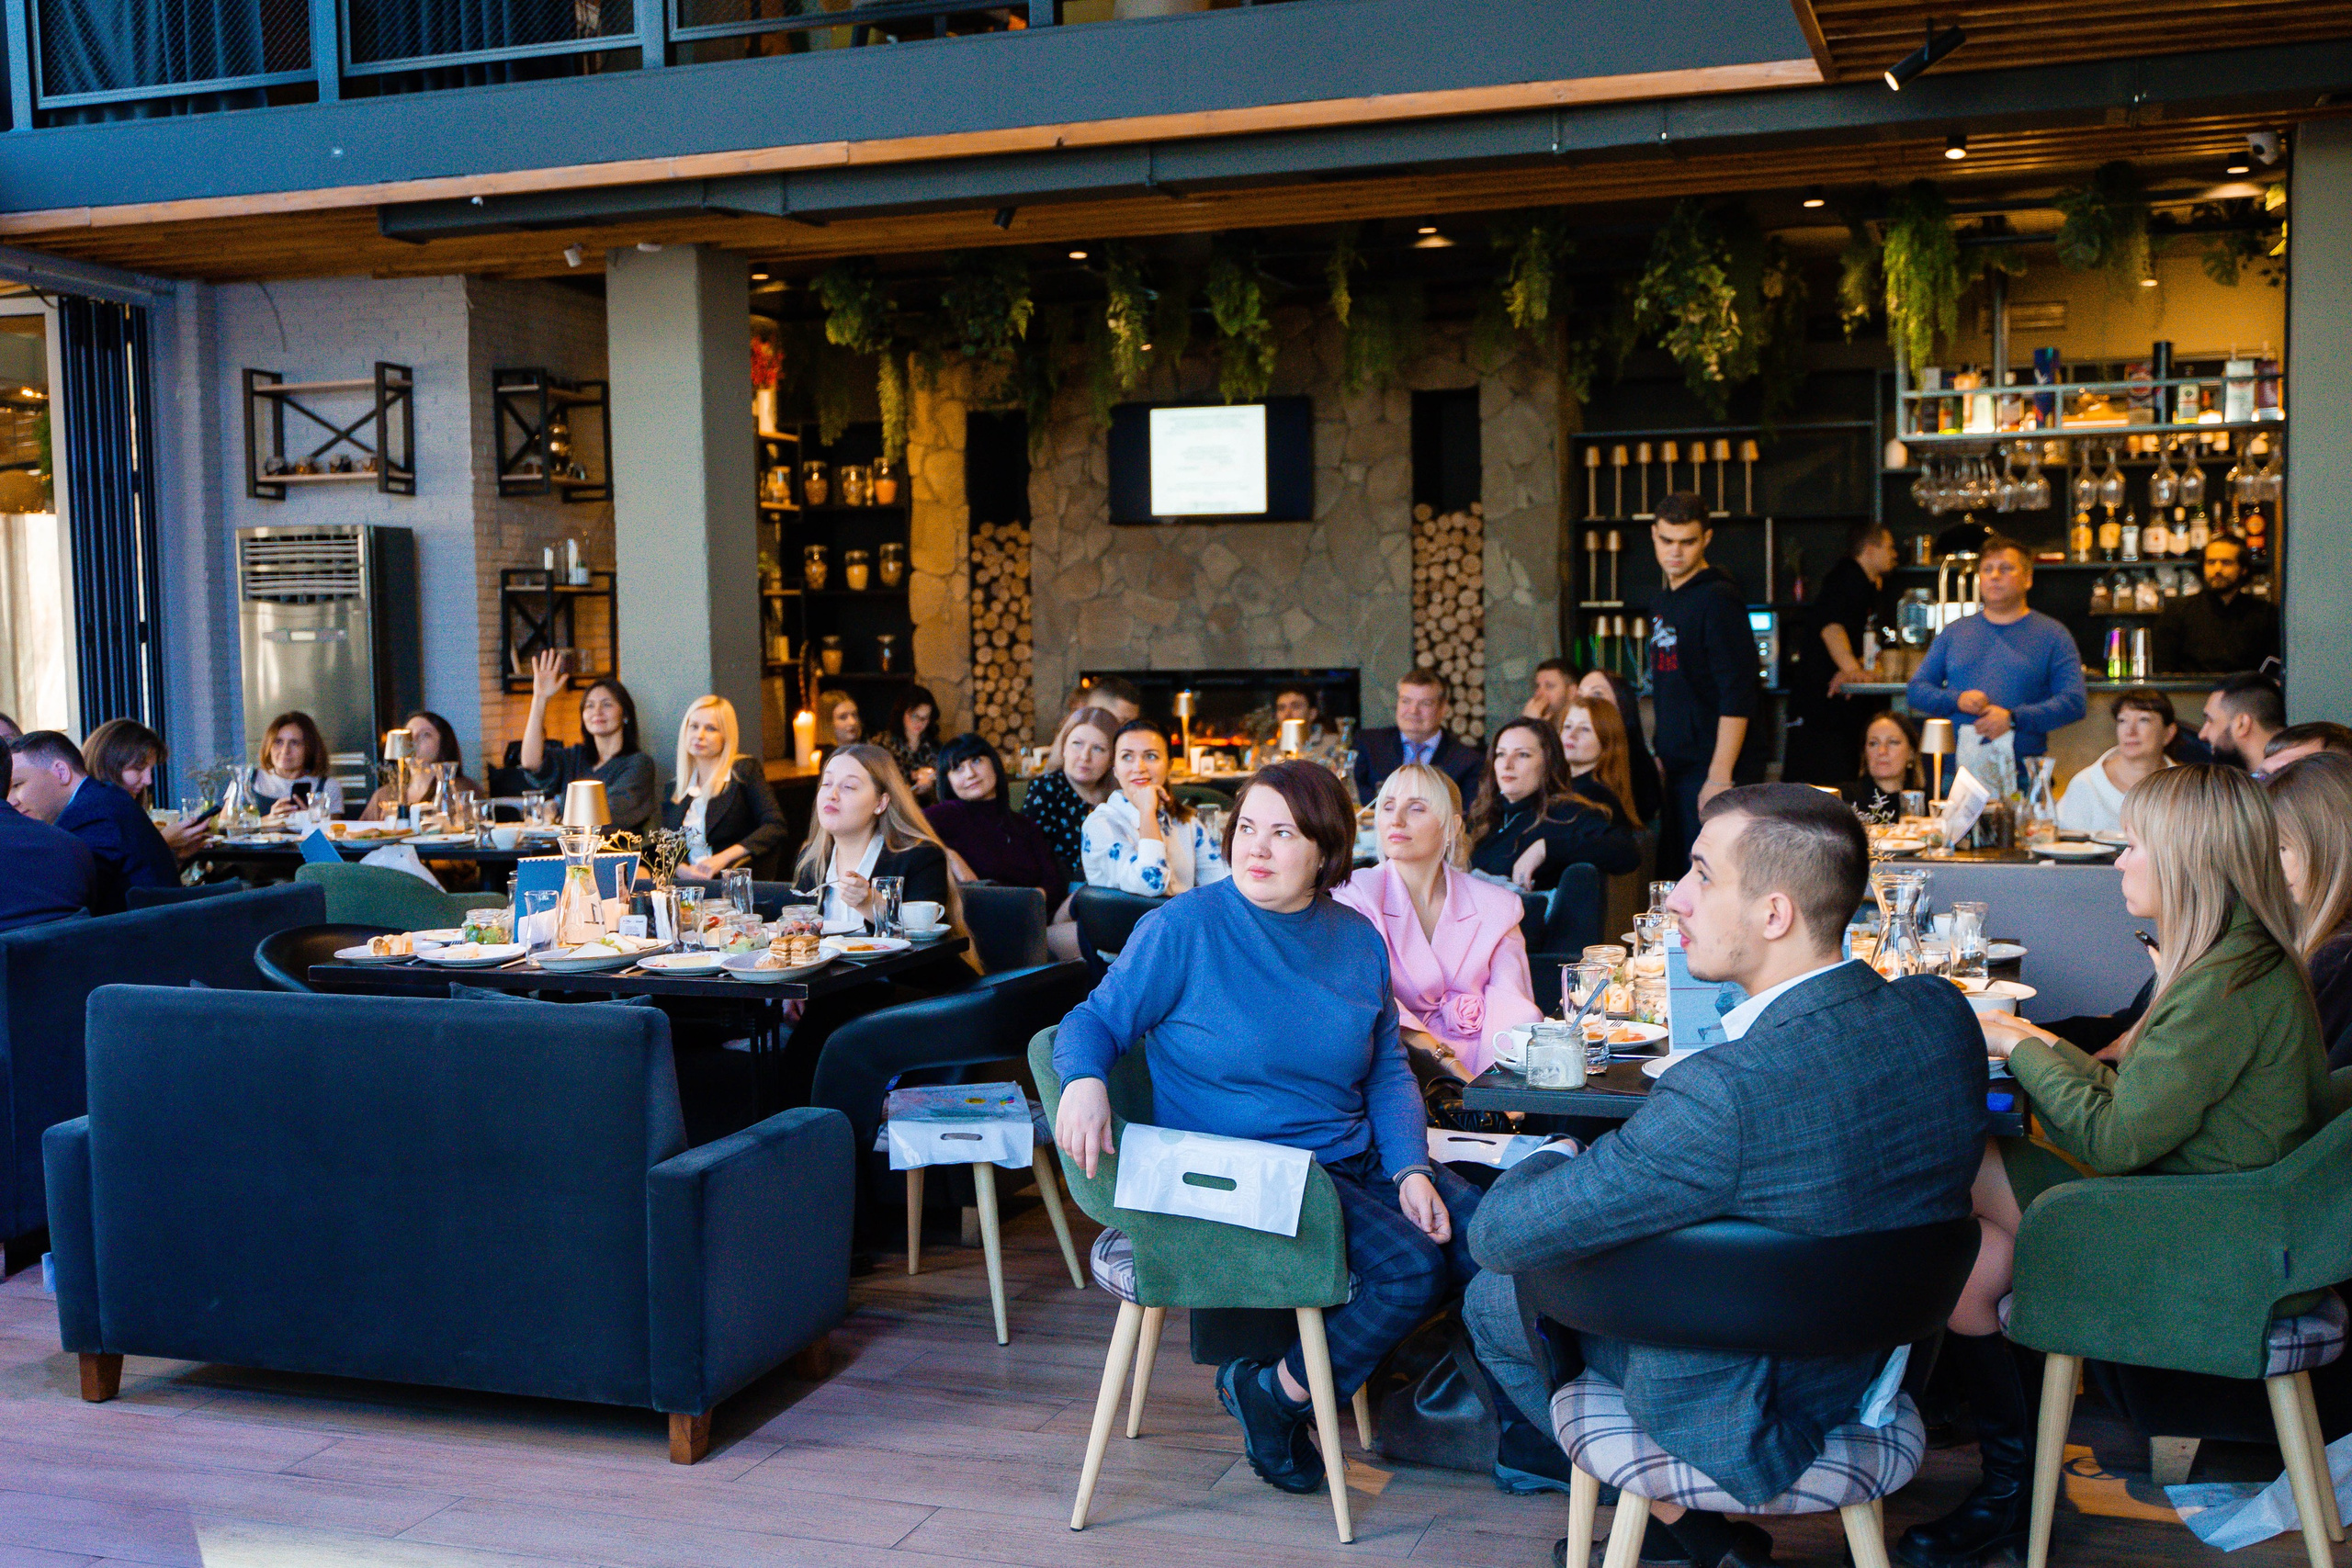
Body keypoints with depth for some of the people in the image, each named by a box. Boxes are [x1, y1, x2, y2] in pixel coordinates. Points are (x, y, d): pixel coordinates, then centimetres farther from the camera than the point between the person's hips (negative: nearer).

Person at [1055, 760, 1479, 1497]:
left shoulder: (1357, 938, 8)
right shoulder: (1183, 926, -7)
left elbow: (1389, 1071, 13)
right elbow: (1097, 1020, -3)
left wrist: (1411, 1169, -2)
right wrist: (1084, 1081, -26)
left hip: (1353, 1160, 7)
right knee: (1412, 1266, -24)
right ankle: (1271, 1394, 0)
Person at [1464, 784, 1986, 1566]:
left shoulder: (1722, 1097, -37)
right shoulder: (1942, 1011, -15)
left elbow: (1500, 1235, -28)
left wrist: (1553, 1159, -5)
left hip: (1743, 1426, -7)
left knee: (1493, 1299, 16)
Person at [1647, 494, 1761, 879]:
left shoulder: (1718, 598, -12)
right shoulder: (1663, 601, 15)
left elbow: (1738, 697, -18)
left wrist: (1720, 776, -22)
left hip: (1707, 768, -8)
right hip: (1675, 767, 8)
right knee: (1671, 878, 11)